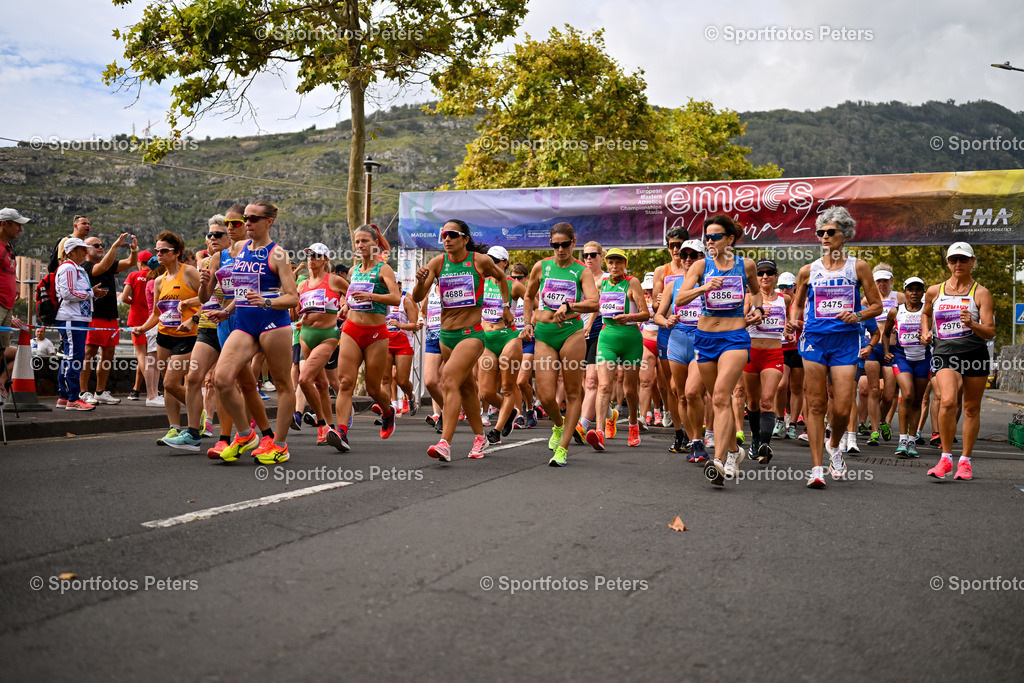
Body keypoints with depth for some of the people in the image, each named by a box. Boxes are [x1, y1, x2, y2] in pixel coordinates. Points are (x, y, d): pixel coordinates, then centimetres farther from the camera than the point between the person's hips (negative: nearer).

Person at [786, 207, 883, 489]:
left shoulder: (857, 267, 6)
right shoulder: (808, 271, 9)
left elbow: (877, 305, 9)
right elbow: (797, 304, 20)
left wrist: (857, 316, -10)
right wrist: (793, 322, -1)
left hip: (846, 341, -1)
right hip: (814, 339, 1)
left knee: (842, 409, -5)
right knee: (816, 405, -1)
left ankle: (834, 446, 28)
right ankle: (816, 468, 4)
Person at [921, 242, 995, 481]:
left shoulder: (981, 293, 1)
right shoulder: (934, 291, 9)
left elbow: (990, 332, -6)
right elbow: (925, 313, 31)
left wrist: (972, 324, -25)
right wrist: (925, 332, 13)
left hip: (975, 353, 0)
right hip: (945, 354, 0)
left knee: (971, 409, 6)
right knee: (947, 401, -21)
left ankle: (965, 461, 20)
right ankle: (946, 458, -9)